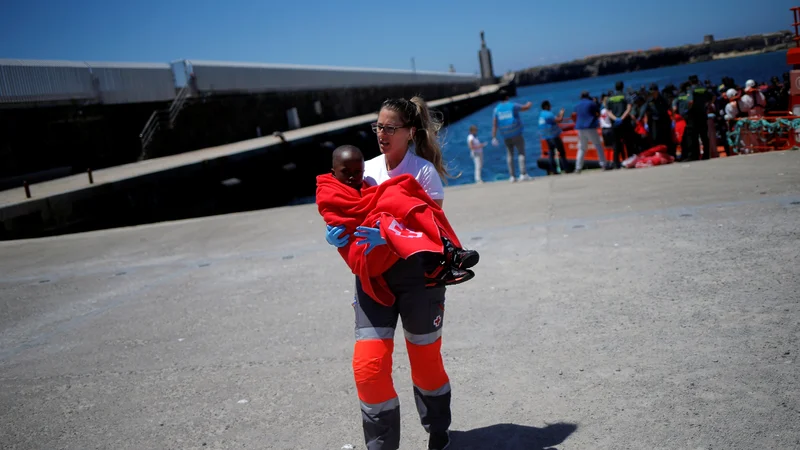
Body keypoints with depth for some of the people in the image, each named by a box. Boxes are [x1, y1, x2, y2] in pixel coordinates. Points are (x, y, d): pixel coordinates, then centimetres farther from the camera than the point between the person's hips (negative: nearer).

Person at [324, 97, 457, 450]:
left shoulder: (424, 171, -8)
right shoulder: (367, 170, 6)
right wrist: (337, 233, -15)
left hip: (417, 274, -3)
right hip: (373, 274, 3)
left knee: (425, 362, 11)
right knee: (368, 366, -8)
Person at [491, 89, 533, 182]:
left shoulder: (497, 109, 4)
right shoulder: (512, 106, -7)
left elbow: (494, 124, 0)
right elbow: (526, 107, 2)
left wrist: (494, 137, 0)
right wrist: (529, 104, 26)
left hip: (505, 136, 4)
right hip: (516, 134, -4)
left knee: (510, 154, 13)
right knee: (521, 153, 0)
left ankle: (512, 176, 9)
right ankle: (523, 174, -9)